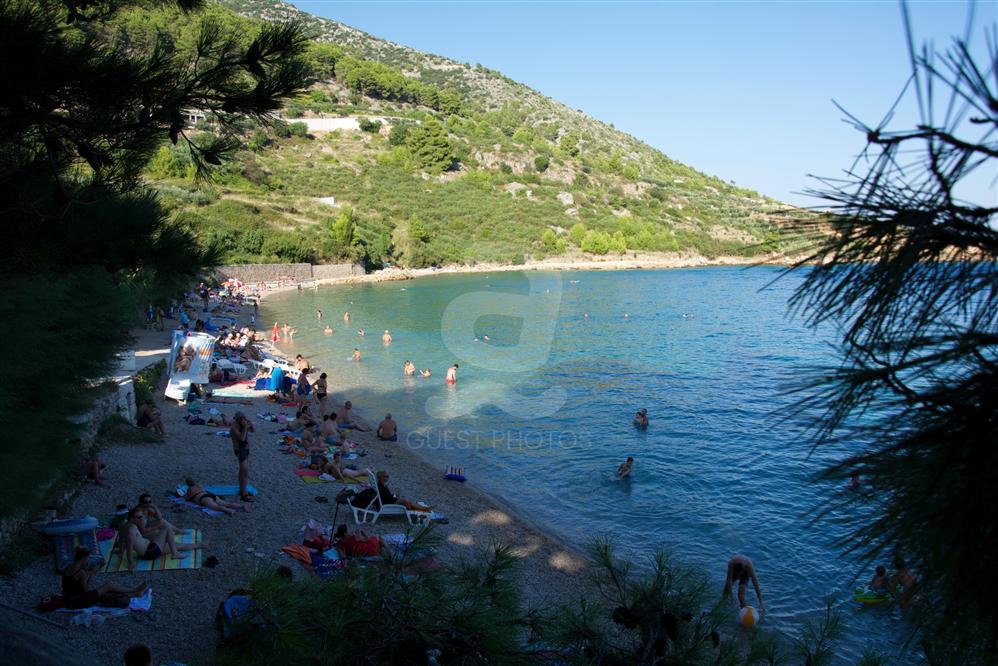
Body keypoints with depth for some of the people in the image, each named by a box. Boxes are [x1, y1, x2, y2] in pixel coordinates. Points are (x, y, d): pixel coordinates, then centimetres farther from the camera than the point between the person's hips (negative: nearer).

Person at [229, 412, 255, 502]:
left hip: (246, 448, 8)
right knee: (245, 472, -10)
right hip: (240, 450, -8)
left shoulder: (243, 425, 2)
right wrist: (245, 428, -28)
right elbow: (242, 438, -30)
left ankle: (242, 490, 31)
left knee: (243, 471, 18)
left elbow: (254, 430, 7)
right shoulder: (234, 428, -21)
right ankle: (244, 494, -7)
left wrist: (250, 424, -9)